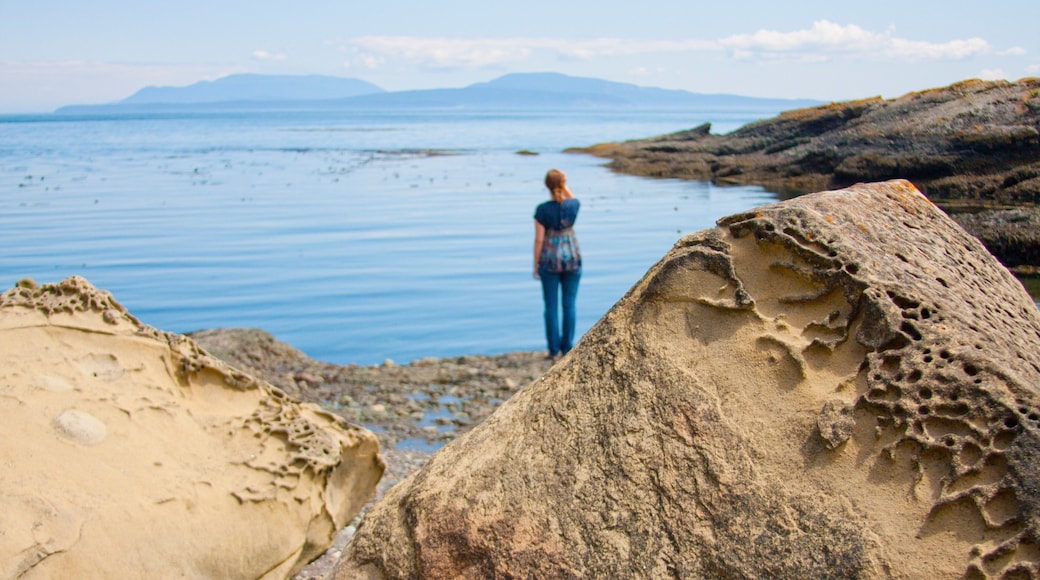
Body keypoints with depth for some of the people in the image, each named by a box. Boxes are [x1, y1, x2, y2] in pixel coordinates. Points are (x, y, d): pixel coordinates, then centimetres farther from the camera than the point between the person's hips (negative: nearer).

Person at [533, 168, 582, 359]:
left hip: (550, 261, -2)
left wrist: (535, 265, -2)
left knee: (551, 306, 6)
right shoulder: (573, 205, -7)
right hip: (572, 259, 2)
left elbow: (539, 239, -12)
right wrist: (564, 186, 4)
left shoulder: (542, 210, -14)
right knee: (569, 305, 8)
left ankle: (554, 349, 7)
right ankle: (567, 348, 10)